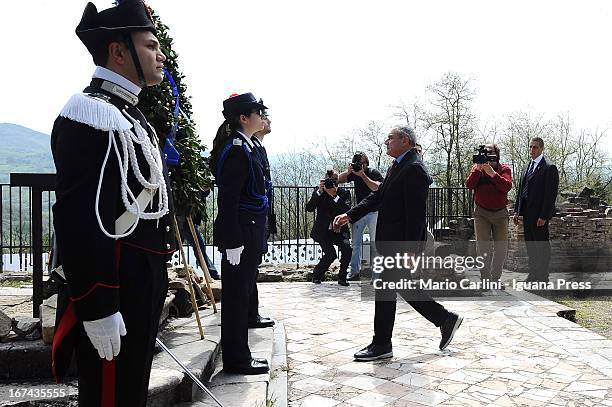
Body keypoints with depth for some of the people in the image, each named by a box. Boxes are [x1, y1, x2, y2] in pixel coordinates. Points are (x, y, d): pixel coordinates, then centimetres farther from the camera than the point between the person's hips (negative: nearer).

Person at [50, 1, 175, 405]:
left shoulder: (129, 115, 16)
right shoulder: (90, 112, -16)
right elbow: (77, 217, -23)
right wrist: (97, 308, -23)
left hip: (143, 286, 10)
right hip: (112, 291, -10)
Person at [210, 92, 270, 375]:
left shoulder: (242, 147, 15)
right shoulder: (236, 150, -16)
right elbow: (228, 200, -21)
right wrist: (233, 243, -22)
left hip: (246, 233, 10)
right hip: (241, 234, -10)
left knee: (240, 293, 15)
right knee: (237, 295, 0)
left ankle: (237, 354, 27)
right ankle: (236, 359, 12)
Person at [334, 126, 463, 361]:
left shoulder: (414, 169, -16)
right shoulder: (397, 166, 15)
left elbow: (416, 213, -21)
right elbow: (377, 197, 15)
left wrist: (409, 251, -23)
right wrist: (349, 216, 7)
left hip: (401, 243, -10)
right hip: (391, 241, 10)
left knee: (385, 290, 0)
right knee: (405, 288, 17)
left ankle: (382, 345, 14)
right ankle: (445, 320, 29)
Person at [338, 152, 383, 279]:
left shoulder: (374, 173, -7)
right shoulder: (354, 173, 6)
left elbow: (376, 188, -24)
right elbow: (338, 180, 2)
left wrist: (363, 175, -24)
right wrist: (348, 172, -14)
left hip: (373, 212, -4)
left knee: (375, 243, -1)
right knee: (355, 243, 4)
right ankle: (354, 270, 12)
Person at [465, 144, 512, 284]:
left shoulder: (504, 169, 2)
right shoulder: (477, 167, 3)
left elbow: (507, 186, -17)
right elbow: (469, 185, -13)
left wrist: (492, 173, -25)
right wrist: (478, 169, -24)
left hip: (500, 212, 1)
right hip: (481, 212, -1)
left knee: (501, 247, 4)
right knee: (483, 247, -6)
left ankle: (495, 278, 19)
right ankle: (485, 279, 1)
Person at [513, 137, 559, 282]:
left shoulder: (549, 168, -8)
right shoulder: (528, 167, 16)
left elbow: (551, 194, -13)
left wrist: (543, 216, -17)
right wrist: (517, 210, 11)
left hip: (539, 215, -7)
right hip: (527, 213, 8)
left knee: (542, 246, 1)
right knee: (530, 245, 13)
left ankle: (543, 277, 10)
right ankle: (533, 275, 23)